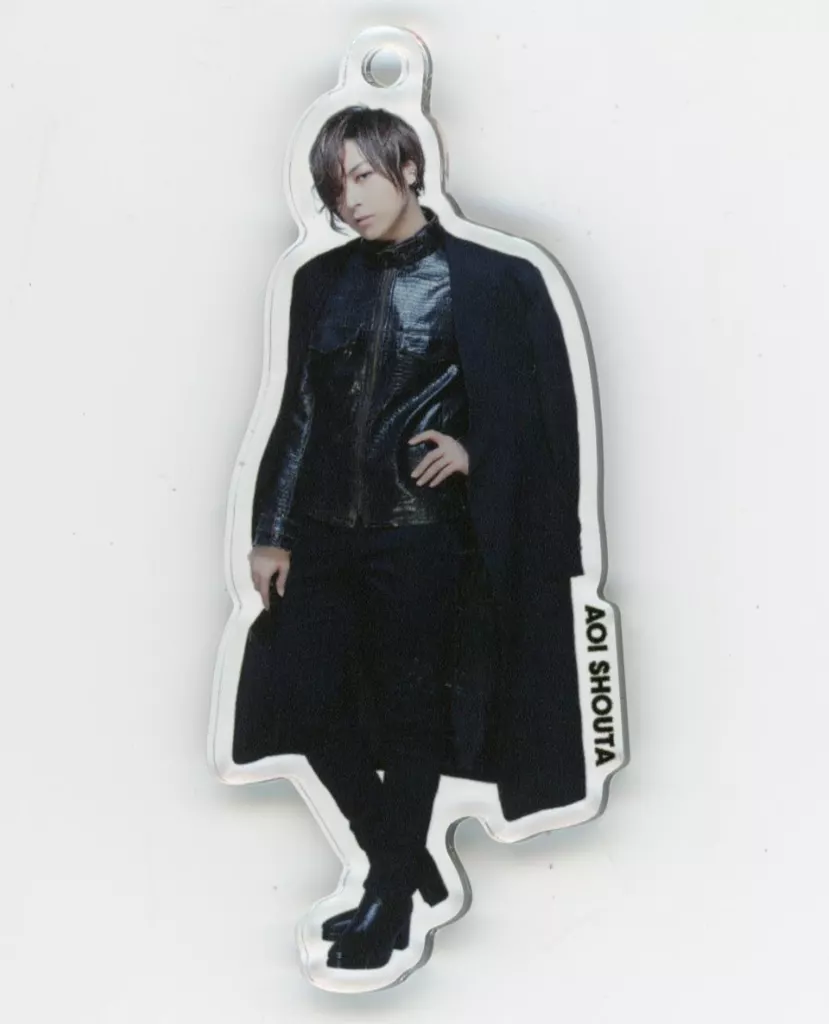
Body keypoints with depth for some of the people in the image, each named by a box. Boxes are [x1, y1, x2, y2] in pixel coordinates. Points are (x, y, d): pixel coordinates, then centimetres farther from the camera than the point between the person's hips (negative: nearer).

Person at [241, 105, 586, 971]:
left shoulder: (486, 280, -4)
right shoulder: (321, 281, 8)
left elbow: (541, 412, 1)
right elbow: (298, 412, 8)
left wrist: (472, 450, -15)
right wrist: (272, 531, 6)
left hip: (419, 535, -5)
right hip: (324, 530, 5)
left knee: (410, 714, 6)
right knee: (301, 695, 7)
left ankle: (391, 897, 26)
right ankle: (401, 852, 29)